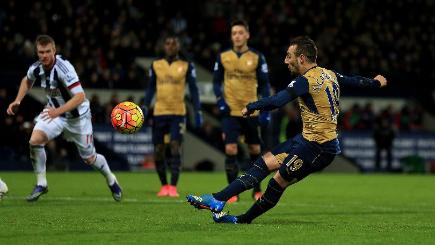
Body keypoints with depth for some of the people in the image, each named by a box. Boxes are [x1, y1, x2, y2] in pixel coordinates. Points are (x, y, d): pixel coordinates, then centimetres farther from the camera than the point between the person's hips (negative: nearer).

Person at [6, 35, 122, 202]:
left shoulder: (64, 68, -32)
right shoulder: (36, 68, -13)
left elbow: (80, 96, -38)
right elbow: (27, 81, 14)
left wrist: (58, 111, -48)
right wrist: (17, 101, 1)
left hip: (77, 116, -4)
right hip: (54, 111, 4)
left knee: (89, 158, 7)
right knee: (35, 140, -21)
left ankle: (111, 180, 38)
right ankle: (41, 184, -5)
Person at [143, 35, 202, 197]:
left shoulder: (186, 66, 4)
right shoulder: (155, 65, 10)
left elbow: (193, 90, 6)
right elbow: (151, 88, 15)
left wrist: (198, 112, -1)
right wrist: (145, 107, 5)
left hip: (178, 113, -3)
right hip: (159, 113, 3)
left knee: (175, 148, -14)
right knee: (158, 151, 2)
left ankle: (173, 187, -12)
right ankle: (164, 185, 15)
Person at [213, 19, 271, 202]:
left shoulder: (257, 57, -1)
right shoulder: (223, 57, 3)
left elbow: (264, 84, 1)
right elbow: (217, 81, 11)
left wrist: (266, 110, -6)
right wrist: (220, 100, -7)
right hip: (230, 112, 0)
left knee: (255, 150, 8)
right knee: (230, 150, -10)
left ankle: (257, 190, 23)